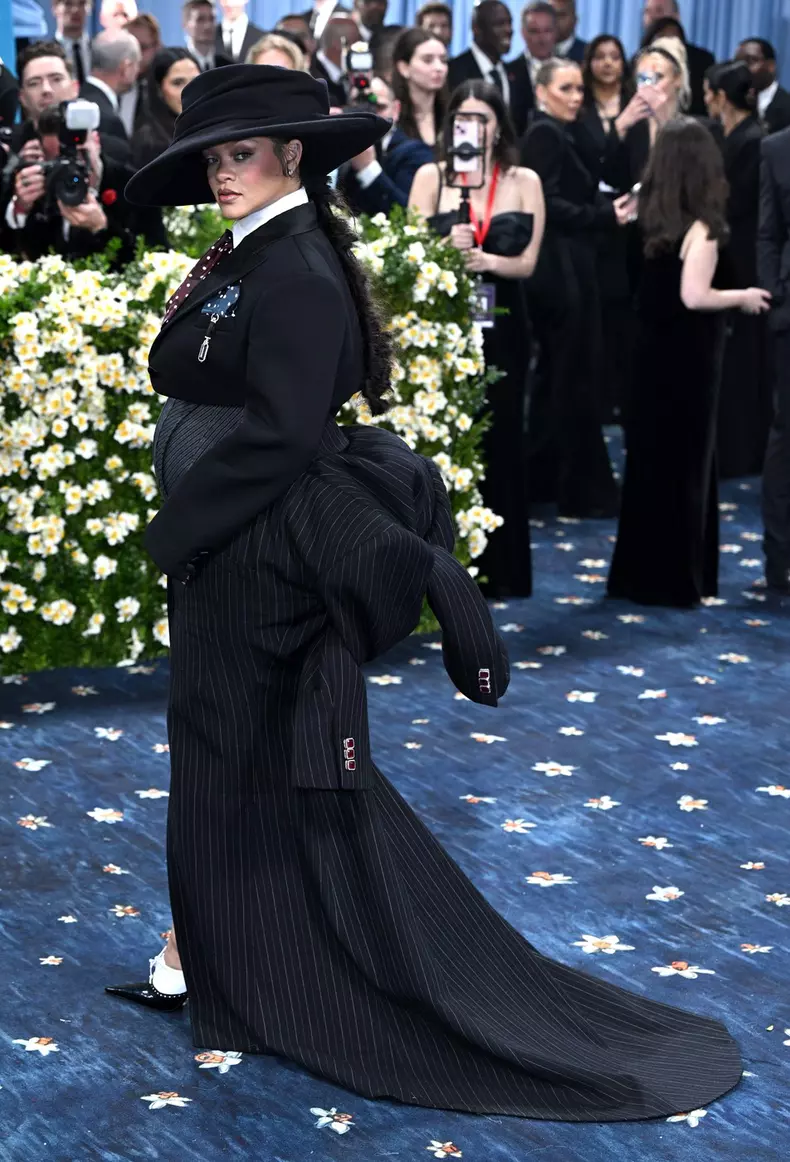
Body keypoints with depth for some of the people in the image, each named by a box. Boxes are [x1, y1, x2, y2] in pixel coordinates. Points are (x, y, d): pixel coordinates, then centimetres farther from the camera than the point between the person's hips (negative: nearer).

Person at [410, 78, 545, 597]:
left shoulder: (524, 181, 5)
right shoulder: (431, 176, 3)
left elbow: (527, 263, -2)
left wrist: (486, 260, -20)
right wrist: (447, 249, -23)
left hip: (501, 325, 1)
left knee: (499, 438, 4)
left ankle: (498, 568, 14)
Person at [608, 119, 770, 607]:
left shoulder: (653, 215, 1)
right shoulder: (701, 227, -18)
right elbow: (694, 296, -25)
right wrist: (743, 297, -8)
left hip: (655, 352, 7)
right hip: (688, 359, -7)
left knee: (650, 457, 15)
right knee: (685, 461, 4)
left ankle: (639, 570, 23)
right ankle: (677, 577, 11)